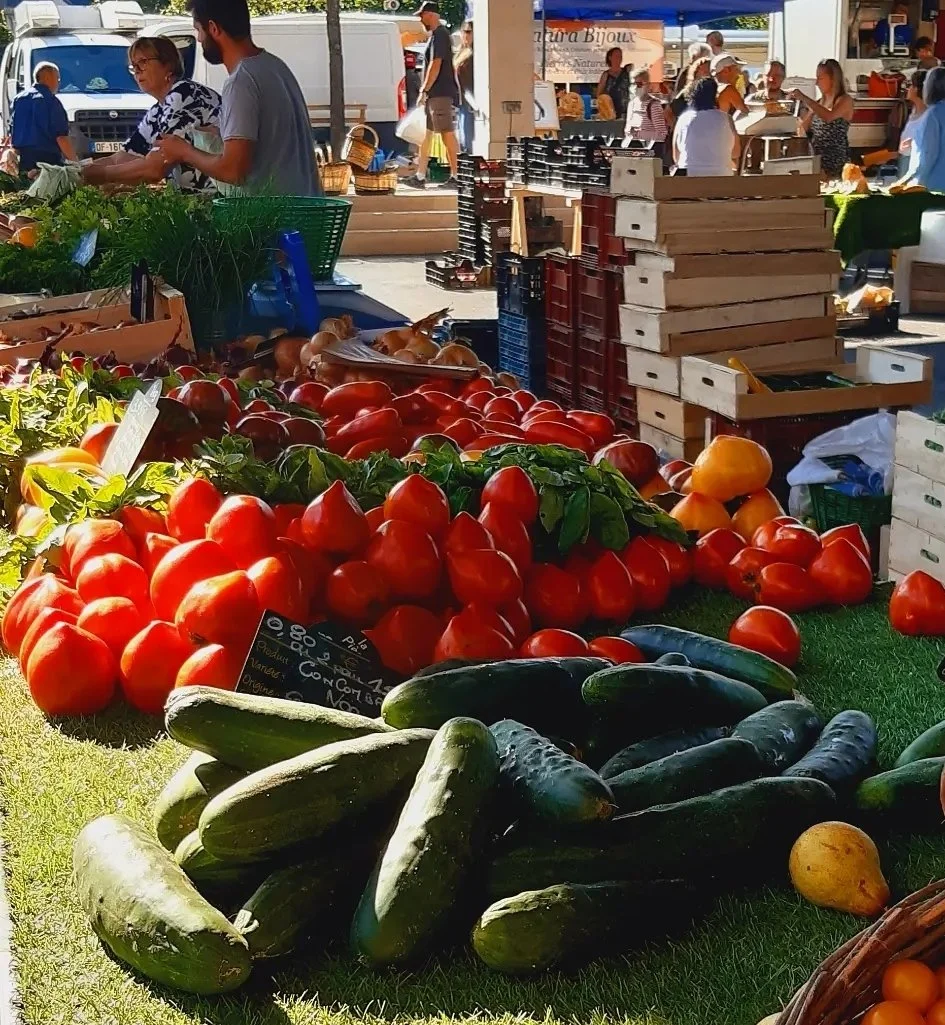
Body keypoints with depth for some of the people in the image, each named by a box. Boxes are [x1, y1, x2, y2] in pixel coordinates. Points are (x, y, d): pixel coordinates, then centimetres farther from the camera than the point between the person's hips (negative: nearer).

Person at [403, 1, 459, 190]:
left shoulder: (439, 35, -13)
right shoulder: (439, 34, 18)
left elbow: (435, 66, -20)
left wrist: (424, 91, -18)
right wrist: (426, 91, 21)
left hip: (441, 94, -10)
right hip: (436, 94, 10)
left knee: (447, 134, -7)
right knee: (426, 134, 10)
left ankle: (455, 177, -4)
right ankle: (420, 177, 12)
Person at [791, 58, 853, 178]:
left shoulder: (845, 100, -4)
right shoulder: (819, 103, 16)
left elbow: (828, 117, -25)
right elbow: (803, 131, 16)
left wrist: (804, 98, -22)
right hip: (816, 159, 7)